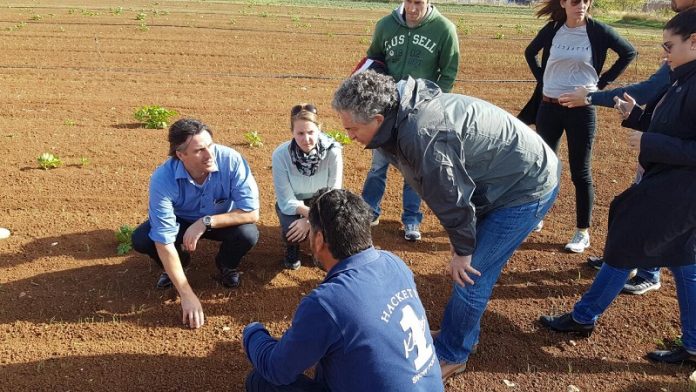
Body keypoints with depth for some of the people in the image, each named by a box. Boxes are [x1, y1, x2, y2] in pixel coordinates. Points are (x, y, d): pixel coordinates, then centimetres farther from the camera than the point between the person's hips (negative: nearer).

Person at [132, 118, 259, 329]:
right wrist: (187, 295, -37)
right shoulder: (162, 179, -33)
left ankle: (227, 265, 5)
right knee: (141, 240, -24)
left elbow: (251, 212, -28)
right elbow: (164, 240, -34)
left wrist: (205, 222, -35)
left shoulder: (231, 160, -33)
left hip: (222, 221, 0)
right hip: (181, 221, 1)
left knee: (248, 233, -31)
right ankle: (176, 264, 10)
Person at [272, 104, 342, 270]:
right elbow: (286, 200, -22)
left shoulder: (332, 151, -27)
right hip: (292, 204, 0)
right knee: (291, 231, -31)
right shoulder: (280, 155, -27)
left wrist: (311, 220, -31)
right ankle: (292, 247, 9)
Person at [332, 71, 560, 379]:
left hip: (526, 188, -9)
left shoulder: (422, 136, -35)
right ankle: (463, 337, 37)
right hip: (513, 174, 9)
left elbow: (451, 198, -25)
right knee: (471, 265, 18)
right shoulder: (406, 109, -4)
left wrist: (461, 250, -9)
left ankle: (450, 355, 18)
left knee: (471, 275, -2)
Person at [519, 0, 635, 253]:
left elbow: (629, 53, 5)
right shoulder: (552, 30, 1)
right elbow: (530, 53, 18)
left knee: (580, 172, 2)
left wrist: (602, 83, 0)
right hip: (549, 108, 3)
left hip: (582, 109, -3)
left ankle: (583, 233, 13)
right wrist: (543, 80, 7)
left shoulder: (598, 31, -6)